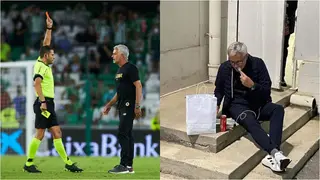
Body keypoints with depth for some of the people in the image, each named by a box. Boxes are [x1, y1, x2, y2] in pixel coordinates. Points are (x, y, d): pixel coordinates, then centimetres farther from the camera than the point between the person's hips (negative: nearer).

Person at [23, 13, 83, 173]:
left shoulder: (43, 64, 15)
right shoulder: (41, 66, -10)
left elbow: (46, 43, 24)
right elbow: (36, 82, -25)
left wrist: (49, 28, 23)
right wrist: (42, 101, -28)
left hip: (48, 104, 9)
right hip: (44, 103, -9)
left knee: (56, 133, 5)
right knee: (40, 134, -5)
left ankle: (68, 163, 5)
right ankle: (29, 163, 5)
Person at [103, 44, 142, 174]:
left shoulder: (130, 68, -10)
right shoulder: (120, 70, 19)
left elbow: (138, 86, -17)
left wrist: (137, 106, -23)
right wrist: (109, 104, 23)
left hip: (129, 106, -9)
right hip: (122, 106, 9)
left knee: (123, 134, -10)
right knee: (127, 135, 9)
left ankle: (124, 165, -5)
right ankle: (129, 166, 13)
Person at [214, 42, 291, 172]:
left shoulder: (257, 64, -6)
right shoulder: (224, 68, -3)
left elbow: (267, 91, -5)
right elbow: (219, 90, 12)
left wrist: (252, 85, -23)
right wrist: (216, 105, -6)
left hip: (258, 105, 2)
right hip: (238, 106, -1)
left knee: (278, 109, -30)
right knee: (250, 121, -36)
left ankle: (271, 156, -44)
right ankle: (275, 152, -50)